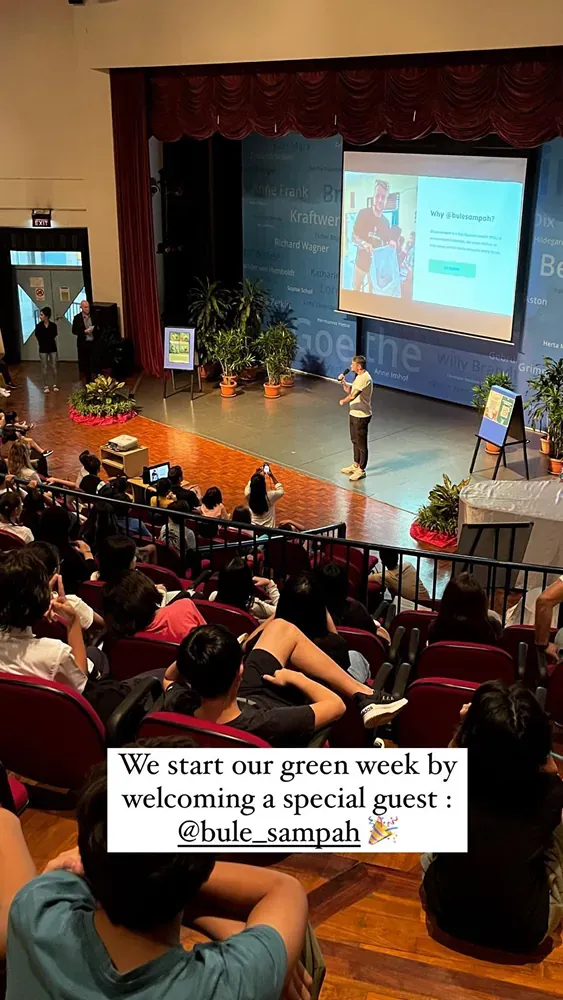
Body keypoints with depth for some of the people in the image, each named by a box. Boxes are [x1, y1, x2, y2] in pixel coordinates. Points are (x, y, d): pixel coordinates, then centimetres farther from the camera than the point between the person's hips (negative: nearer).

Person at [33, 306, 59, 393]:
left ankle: (55, 385, 16)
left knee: (54, 367, 6)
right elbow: (37, 338, 3)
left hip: (52, 348, 0)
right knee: (44, 368, 5)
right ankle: (45, 386, 12)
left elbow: (54, 337, 3)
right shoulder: (38, 326, -7)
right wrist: (42, 344, 7)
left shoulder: (53, 325, -6)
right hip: (43, 349, 0)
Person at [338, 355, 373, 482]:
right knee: (355, 441, 21)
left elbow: (352, 395, -22)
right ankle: (356, 465, 35)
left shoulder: (364, 378, -22)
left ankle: (361, 470, 9)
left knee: (361, 443, 0)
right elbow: (348, 390, 16)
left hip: (361, 416, -10)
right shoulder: (359, 376, 10)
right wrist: (343, 382, -2)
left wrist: (343, 401, -4)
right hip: (355, 414, 10)